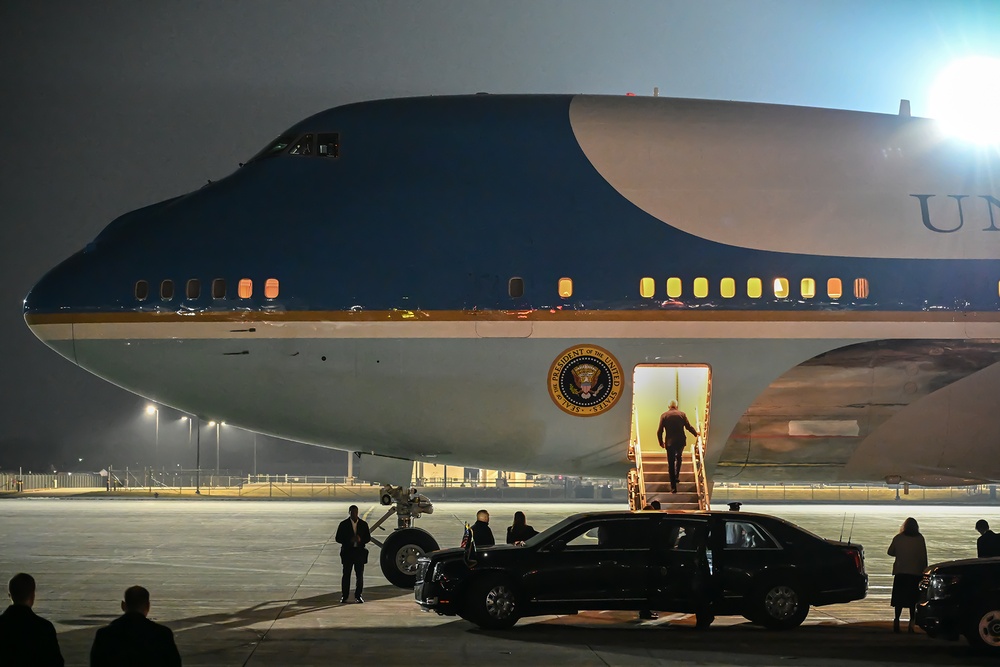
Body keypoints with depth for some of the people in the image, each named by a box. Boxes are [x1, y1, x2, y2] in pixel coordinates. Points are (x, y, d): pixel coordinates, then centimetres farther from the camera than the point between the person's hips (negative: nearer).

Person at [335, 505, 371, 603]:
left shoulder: (363, 524, 7)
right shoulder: (343, 524, 2)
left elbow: (368, 538, 8)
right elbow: (338, 538, 0)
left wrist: (360, 539, -13)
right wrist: (349, 540, -16)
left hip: (360, 552, 1)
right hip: (347, 551, -1)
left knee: (359, 575, 1)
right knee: (346, 574, 1)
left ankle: (358, 596, 9)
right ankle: (344, 596, 7)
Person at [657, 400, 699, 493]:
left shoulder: (664, 416, 0)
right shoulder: (682, 414, 1)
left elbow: (660, 431, -2)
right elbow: (688, 427, 2)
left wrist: (661, 442, 11)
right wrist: (696, 434, 21)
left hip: (670, 442, -1)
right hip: (681, 441, 1)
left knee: (671, 464, 3)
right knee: (679, 458, 29)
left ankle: (673, 487, 0)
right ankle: (677, 476, 20)